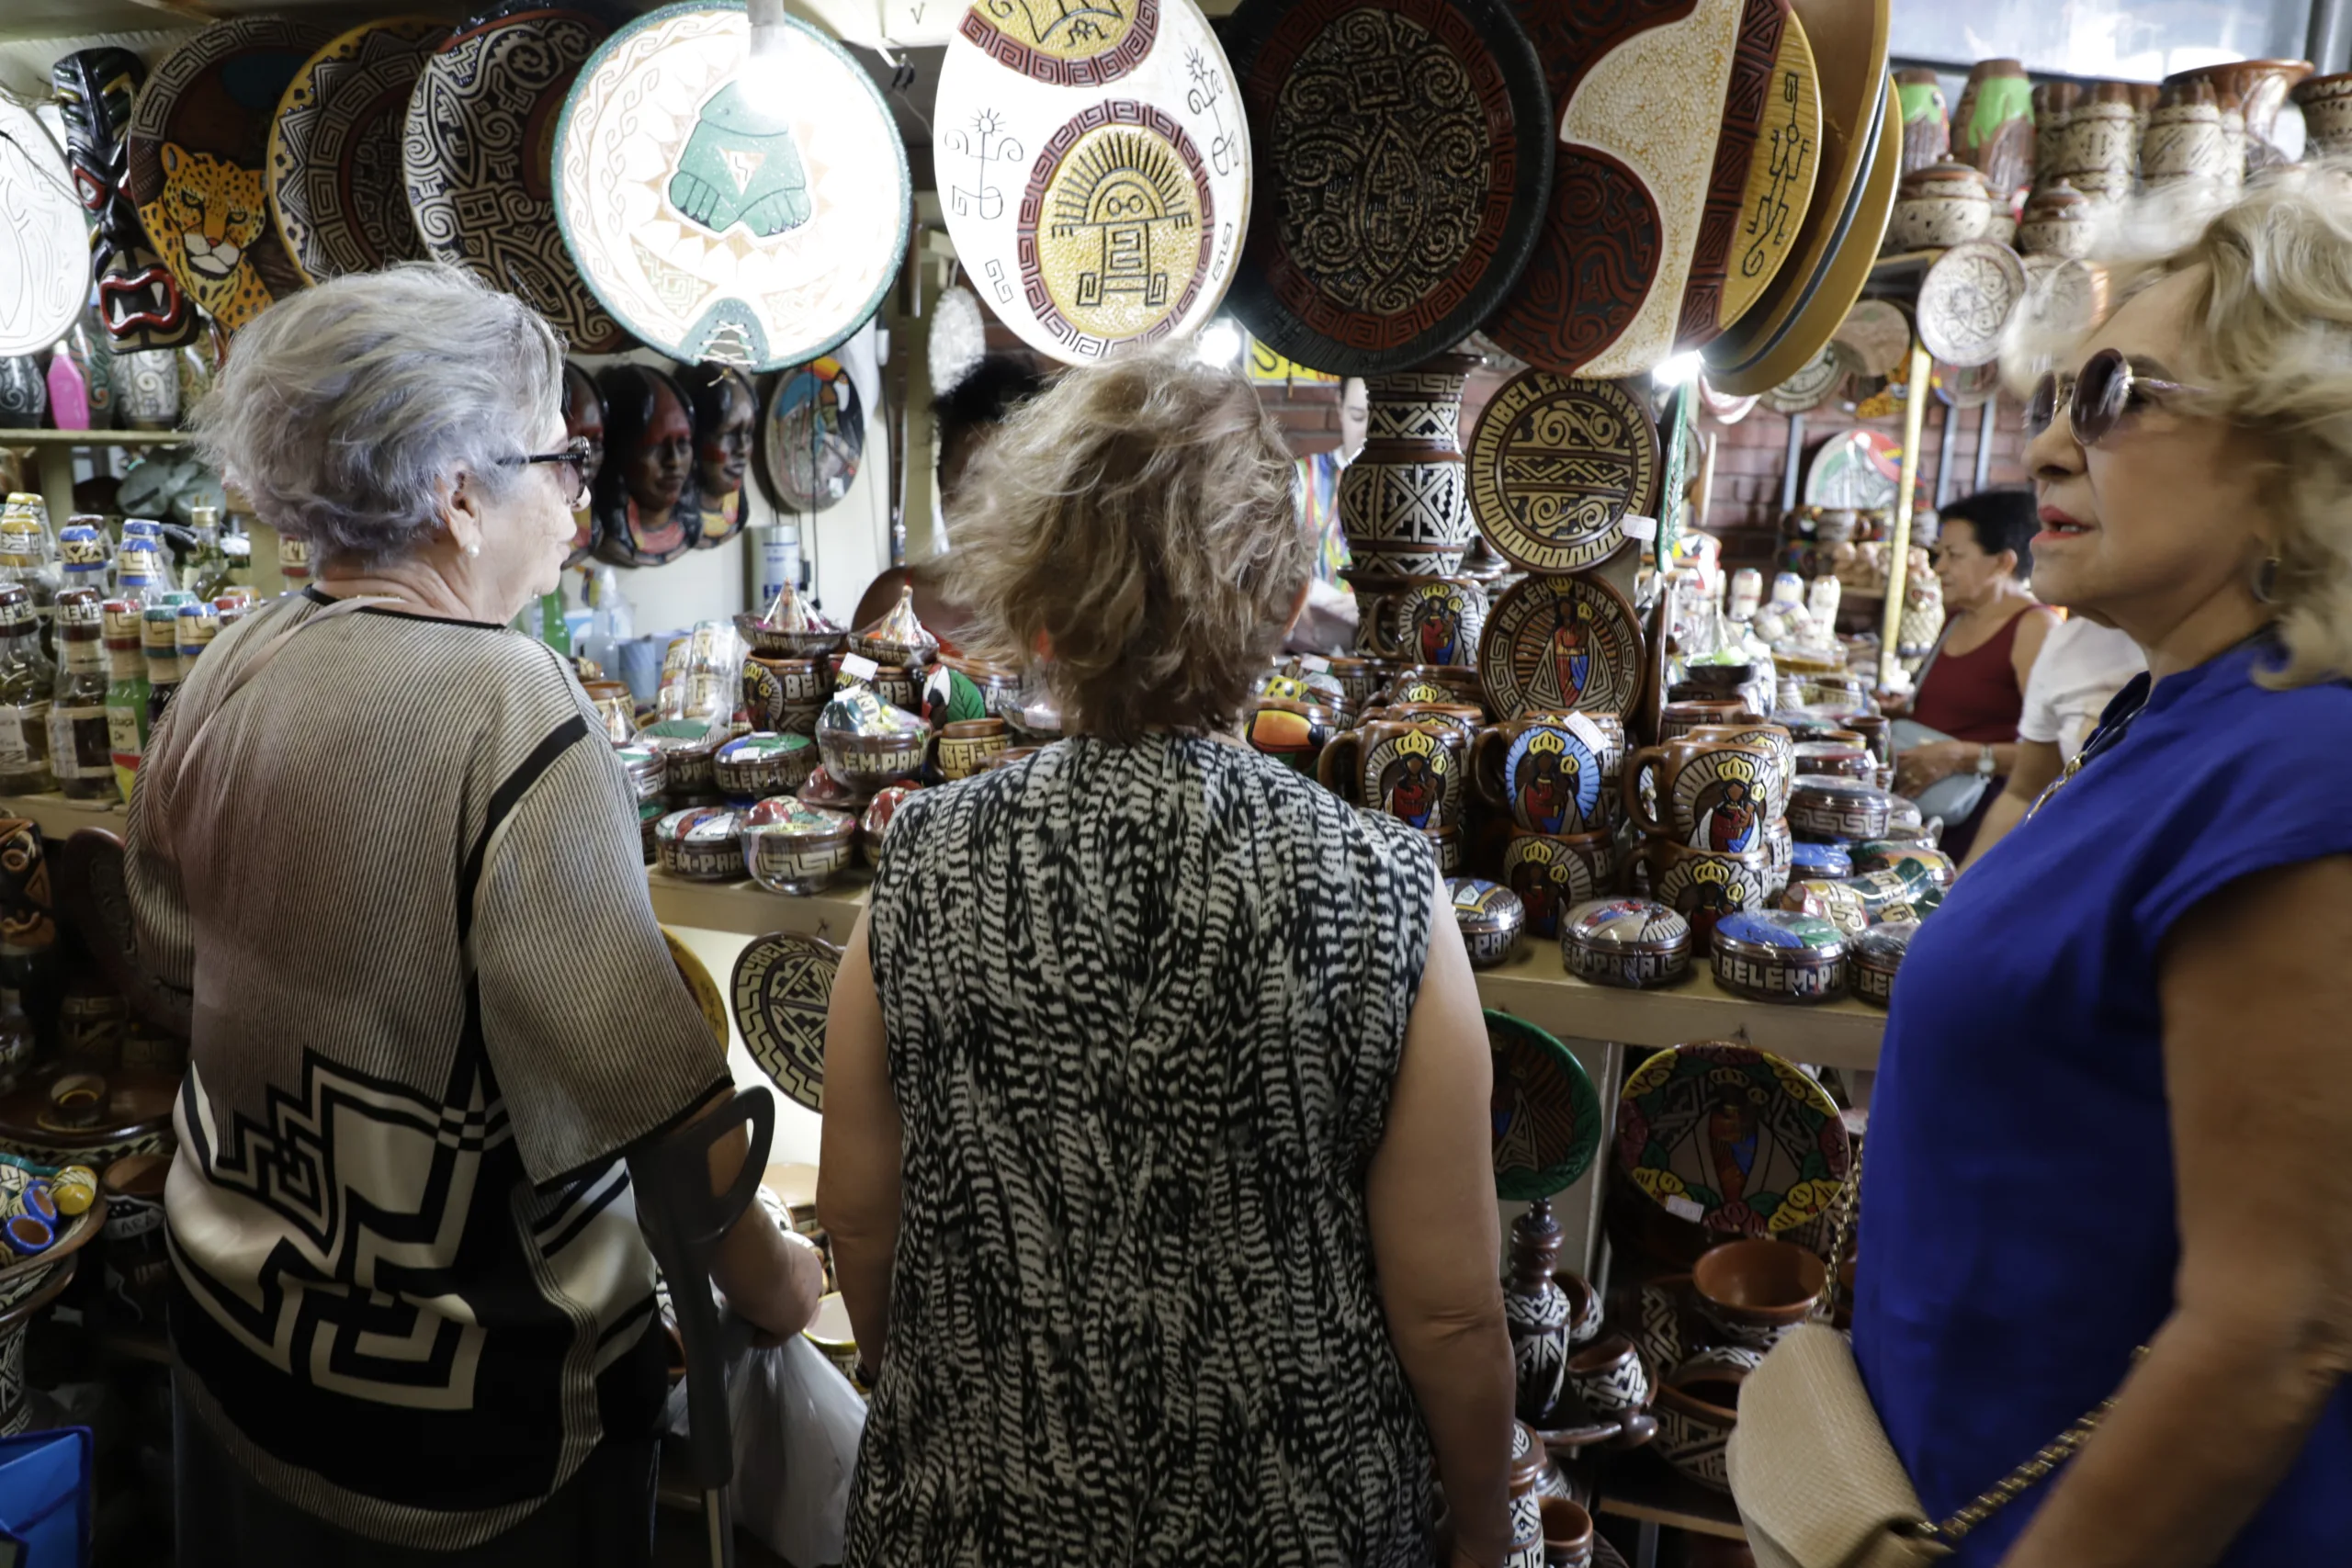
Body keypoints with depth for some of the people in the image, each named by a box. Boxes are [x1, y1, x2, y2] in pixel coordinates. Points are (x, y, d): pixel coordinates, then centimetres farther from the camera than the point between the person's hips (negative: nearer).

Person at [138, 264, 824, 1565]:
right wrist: (762, 1274, -12)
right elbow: (637, 1070, -26)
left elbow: (174, 945, 11)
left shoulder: (229, 672, -4)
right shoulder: (513, 711, -27)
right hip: (459, 1373, -6)